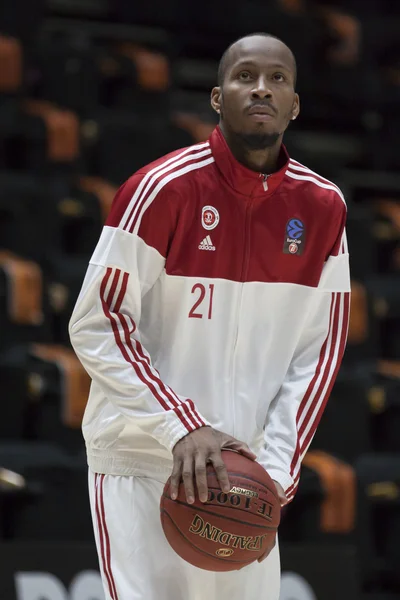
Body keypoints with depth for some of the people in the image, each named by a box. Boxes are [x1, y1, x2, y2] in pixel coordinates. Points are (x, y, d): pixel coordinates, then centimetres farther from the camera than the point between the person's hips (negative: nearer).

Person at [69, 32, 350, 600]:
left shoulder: (323, 207, 2)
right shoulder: (163, 189, -11)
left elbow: (320, 350, 5)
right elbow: (96, 326, -12)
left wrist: (276, 467, -6)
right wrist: (181, 428, -21)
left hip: (240, 469, 4)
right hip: (141, 462, -4)